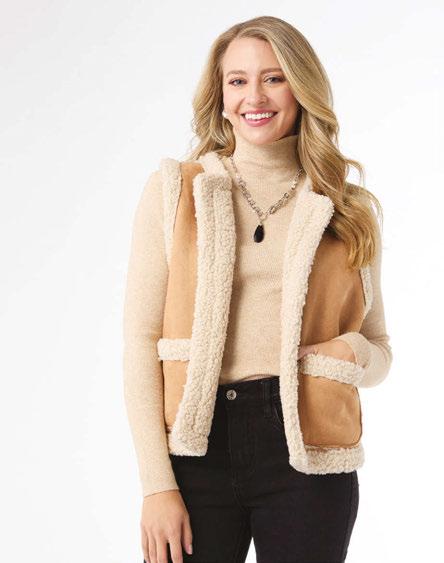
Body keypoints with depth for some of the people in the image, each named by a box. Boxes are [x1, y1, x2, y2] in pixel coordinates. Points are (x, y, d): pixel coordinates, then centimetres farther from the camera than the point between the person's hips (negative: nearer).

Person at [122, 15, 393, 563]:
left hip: (307, 458, 1)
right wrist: (157, 485, -9)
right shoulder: (173, 190, 4)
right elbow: (141, 342, -1)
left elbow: (379, 350, 16)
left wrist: (353, 352, -8)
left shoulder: (348, 210, 9)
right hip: (199, 449, -1)